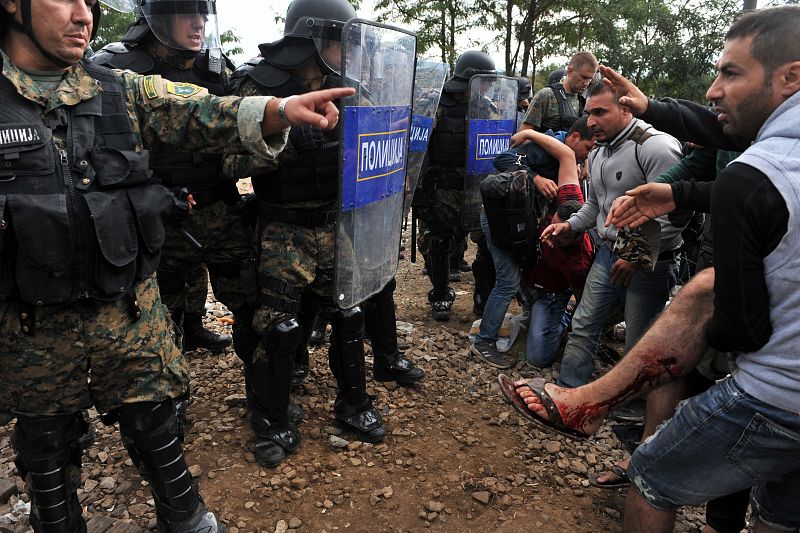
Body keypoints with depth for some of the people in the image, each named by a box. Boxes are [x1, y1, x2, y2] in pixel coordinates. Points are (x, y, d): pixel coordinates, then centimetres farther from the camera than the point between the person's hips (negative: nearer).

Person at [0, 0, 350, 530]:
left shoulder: (123, 91, 2)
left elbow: (201, 114, -12)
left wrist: (279, 109, -27)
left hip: (131, 306, 1)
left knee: (155, 423, 15)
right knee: (46, 446, 18)